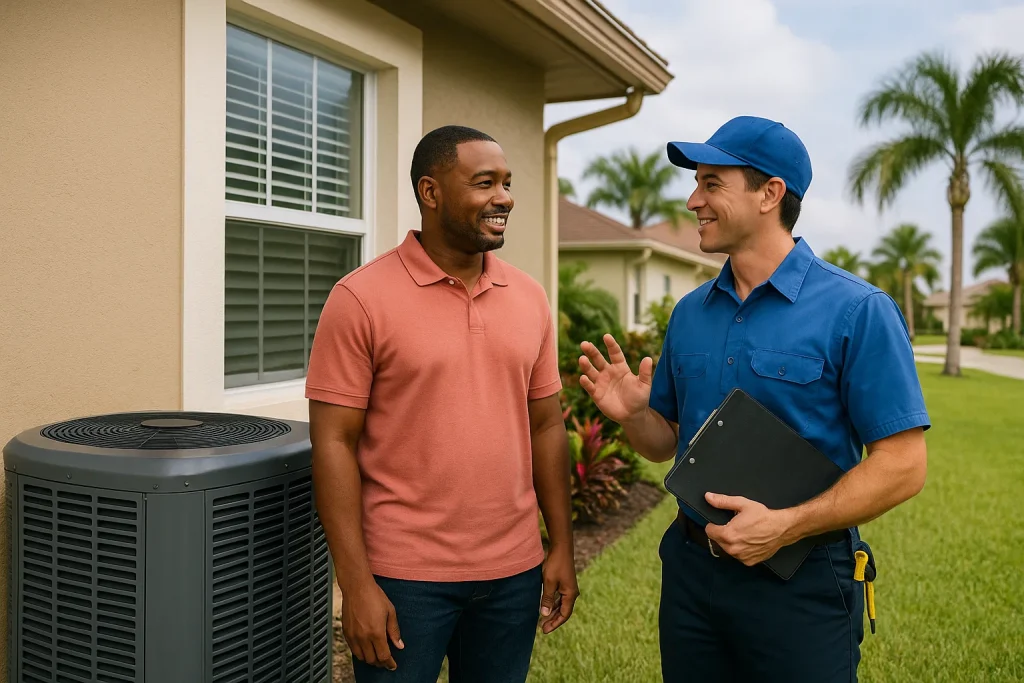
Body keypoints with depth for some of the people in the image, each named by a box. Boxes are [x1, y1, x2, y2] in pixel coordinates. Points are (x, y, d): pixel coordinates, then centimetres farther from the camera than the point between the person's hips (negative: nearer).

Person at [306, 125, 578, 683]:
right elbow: (334, 444, -10)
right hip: (403, 578, -4)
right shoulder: (361, 298, -9)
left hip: (514, 573, 5)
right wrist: (356, 584, -12)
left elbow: (546, 426, 9)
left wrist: (562, 546, 7)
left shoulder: (529, 298, 4)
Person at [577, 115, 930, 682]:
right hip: (690, 569, 5)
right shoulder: (689, 313, 5)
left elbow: (902, 465, -13)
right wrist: (631, 414, -10)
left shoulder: (857, 312, -11)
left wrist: (787, 525, -22)